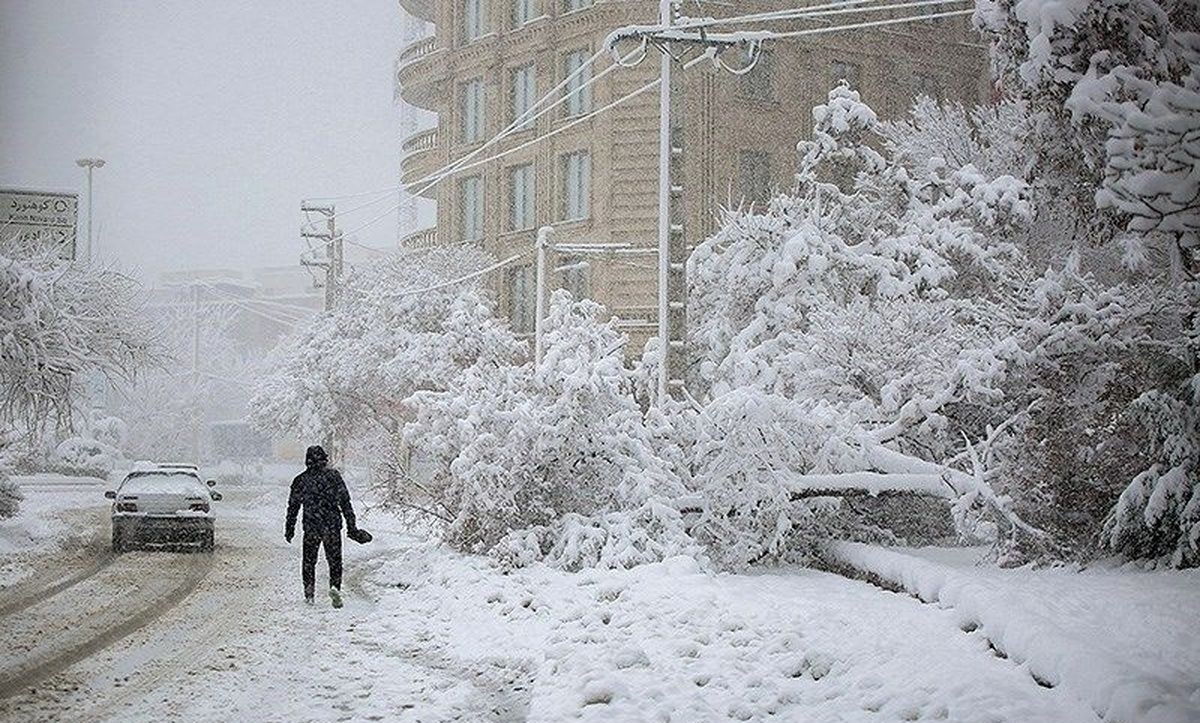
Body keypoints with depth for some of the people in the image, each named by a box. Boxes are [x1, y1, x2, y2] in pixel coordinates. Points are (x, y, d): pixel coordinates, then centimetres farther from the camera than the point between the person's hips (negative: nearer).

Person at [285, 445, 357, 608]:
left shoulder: (300, 480, 2)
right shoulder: (333, 475, -2)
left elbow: (293, 507, 7)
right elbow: (345, 501, -2)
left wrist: (289, 530, 16)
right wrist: (351, 526, 3)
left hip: (311, 527, 1)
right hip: (332, 526, -1)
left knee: (309, 560, 15)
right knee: (334, 559, 8)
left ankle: (309, 592, 6)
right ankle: (335, 586, -14)